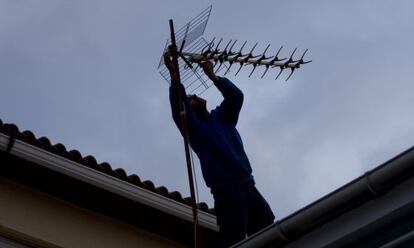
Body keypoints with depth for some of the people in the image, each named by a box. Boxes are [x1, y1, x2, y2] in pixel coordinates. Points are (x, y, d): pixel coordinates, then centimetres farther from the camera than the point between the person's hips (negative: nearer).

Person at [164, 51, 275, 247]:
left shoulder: (222, 116, 23)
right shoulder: (193, 127, 7)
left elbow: (236, 96, 11)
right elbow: (179, 108, -10)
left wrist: (212, 76, 4)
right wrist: (174, 76, -16)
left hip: (248, 185, 6)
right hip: (226, 190, -6)